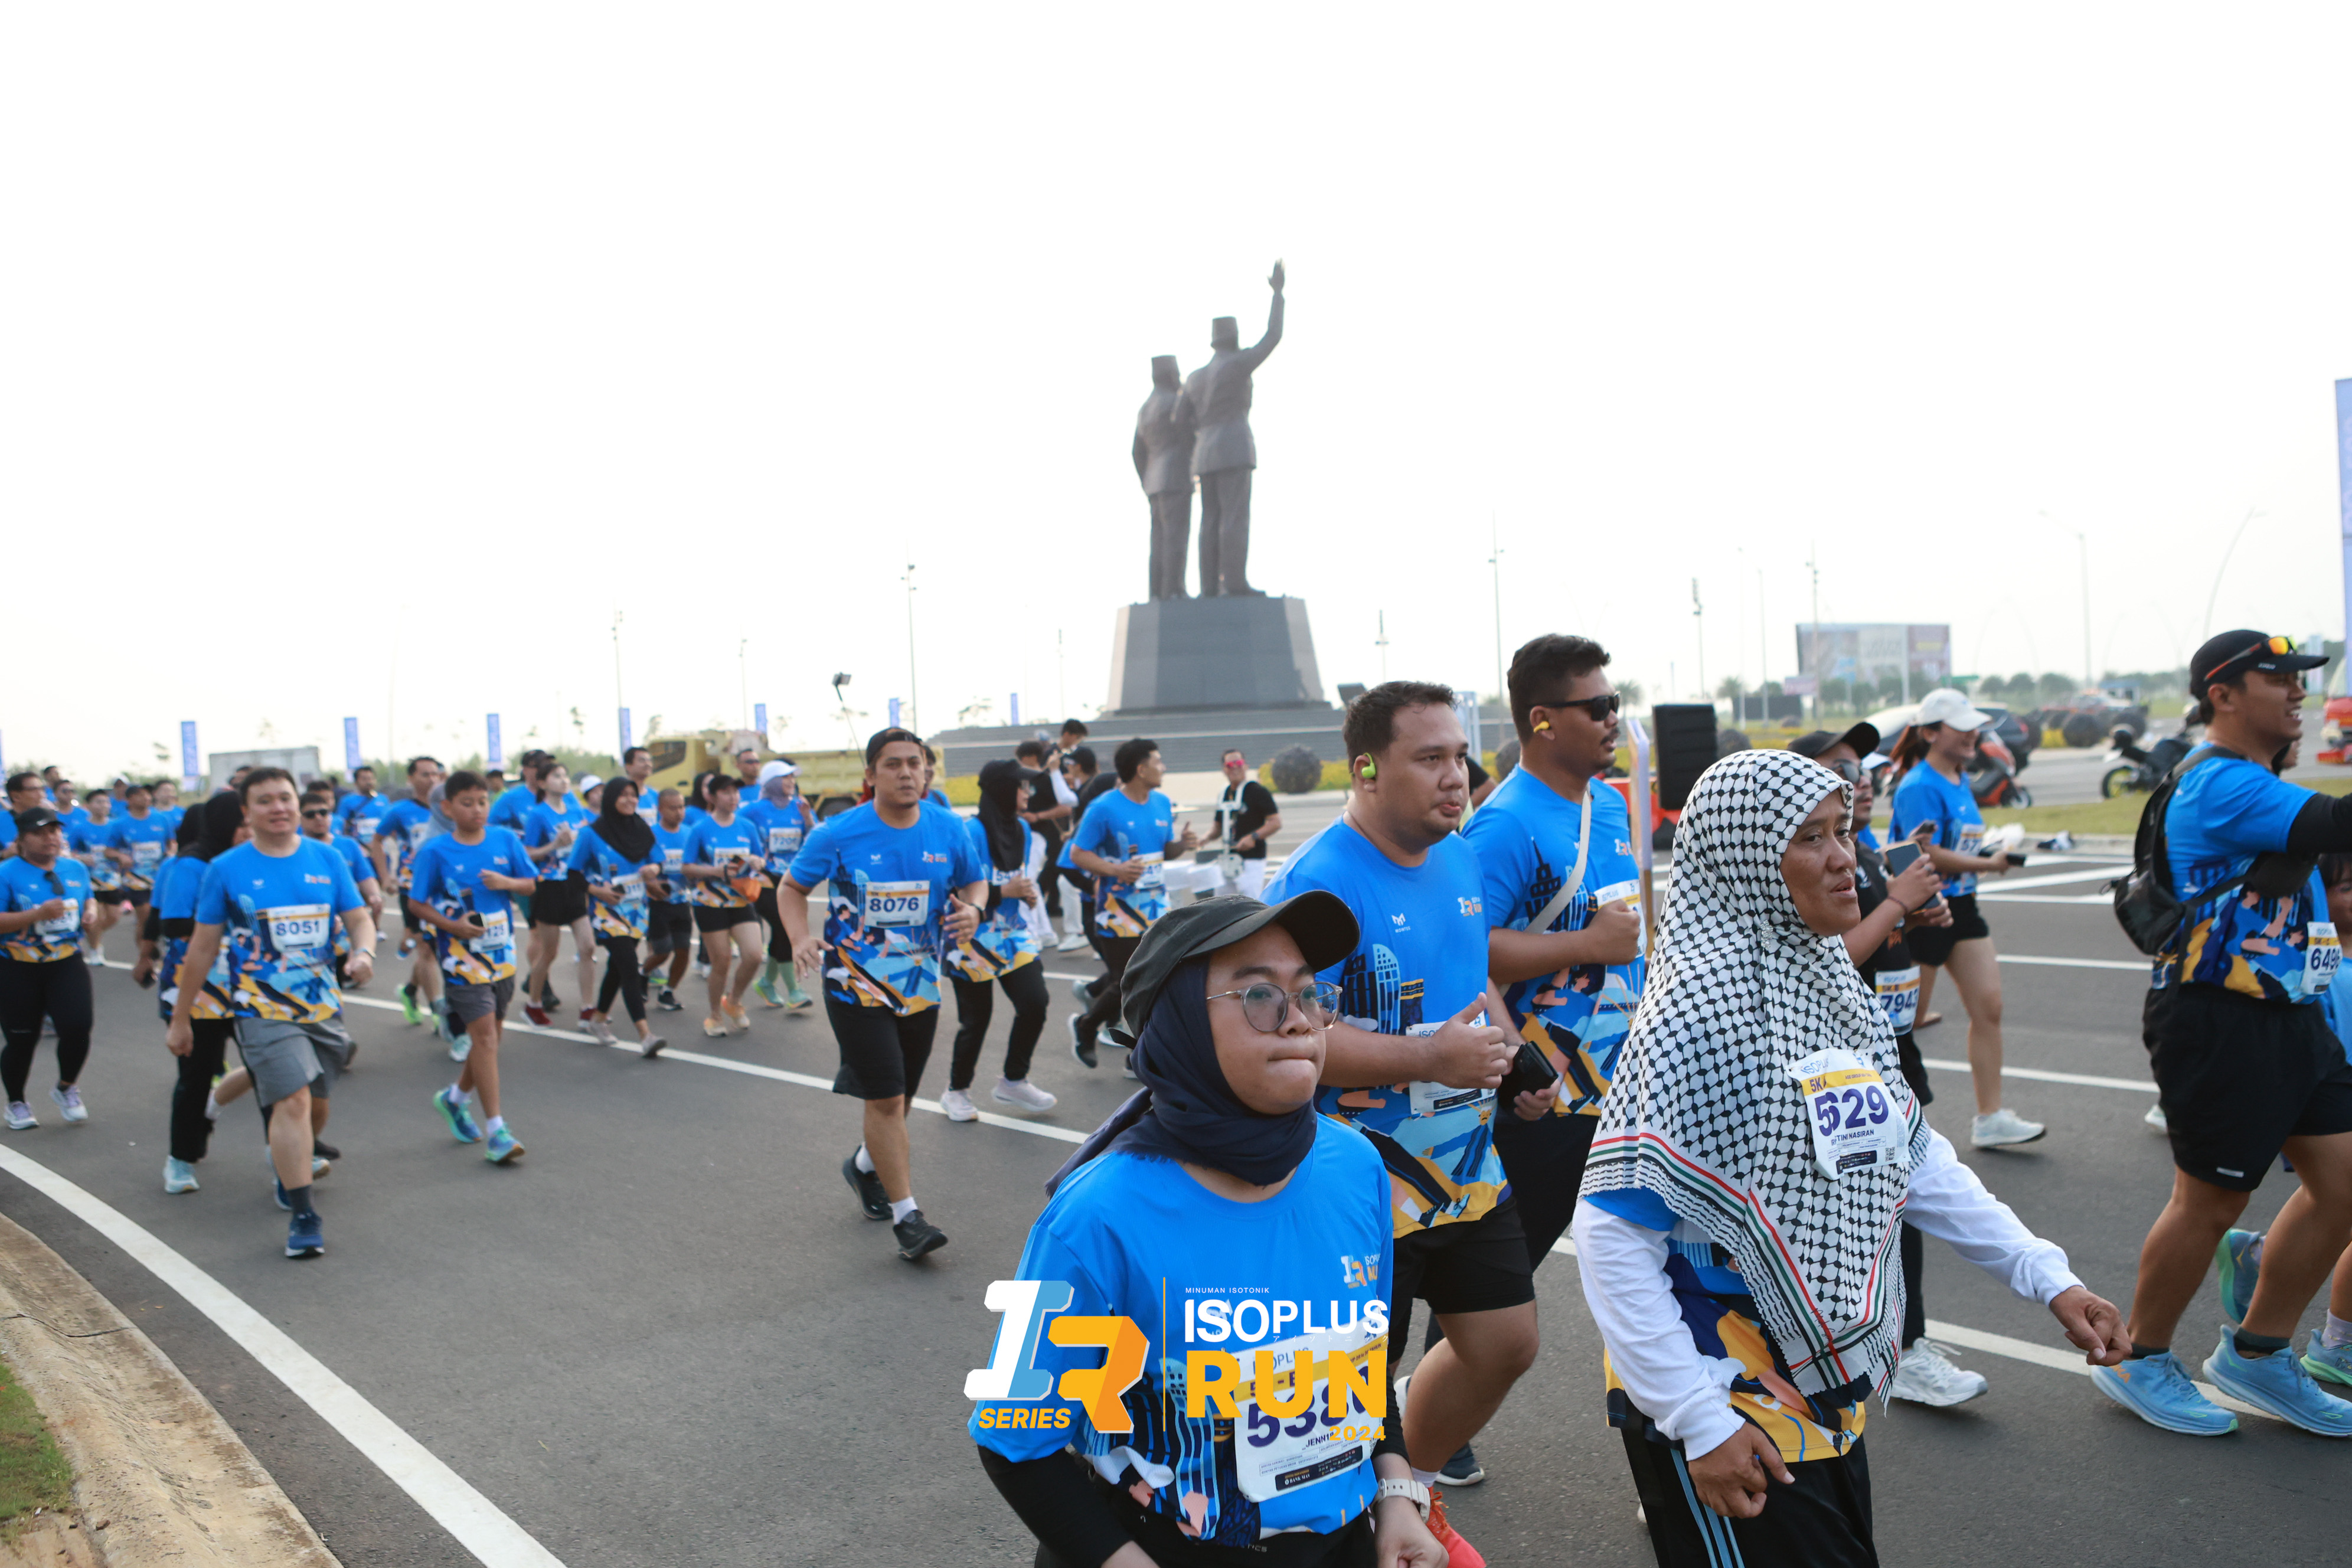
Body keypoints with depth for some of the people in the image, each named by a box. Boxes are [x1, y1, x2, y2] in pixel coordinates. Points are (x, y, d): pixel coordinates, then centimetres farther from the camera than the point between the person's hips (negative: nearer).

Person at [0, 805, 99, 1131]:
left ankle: (66, 1089, 18)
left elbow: (88, 898, 24)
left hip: (67, 965, 3)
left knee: (78, 1028, -11)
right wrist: (38, 914, -27)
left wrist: (91, 910, 2)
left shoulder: (75, 868, 6)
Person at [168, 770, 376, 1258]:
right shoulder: (226, 869, -1)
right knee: (293, 1100, -16)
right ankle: (303, 1215, -11)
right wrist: (180, 1019, 8)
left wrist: (363, 952, -16)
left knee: (313, 1104, 14)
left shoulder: (326, 859, 5)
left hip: (323, 1005, 4)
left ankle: (290, 1169, 43)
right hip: (263, 1010, -4)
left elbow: (359, 918, 8)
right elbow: (202, 948, 4)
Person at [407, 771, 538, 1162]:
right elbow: (417, 903, -4)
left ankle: (454, 1098, 40)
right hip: (463, 954, -5)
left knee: (493, 1034, 15)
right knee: (484, 1034, -10)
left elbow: (530, 883, 7)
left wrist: (506, 882, -14)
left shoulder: (505, 840, 1)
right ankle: (496, 1130, -6)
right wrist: (452, 925, -19)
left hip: (501, 951, 5)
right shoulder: (436, 852, -9)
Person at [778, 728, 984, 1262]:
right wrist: (801, 937, -19)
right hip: (856, 985, -4)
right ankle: (906, 1216, 1)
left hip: (920, 985, 4)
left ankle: (865, 1166, 48)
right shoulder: (839, 834, -12)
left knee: (897, 1098, 18)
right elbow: (792, 888, 0)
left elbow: (976, 881, 10)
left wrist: (972, 909, -13)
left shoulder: (949, 829, -4)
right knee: (886, 1100, -9)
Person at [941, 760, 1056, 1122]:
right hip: (973, 939, -6)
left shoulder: (1024, 831, 7)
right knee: (976, 1018, 4)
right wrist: (1003, 891, -22)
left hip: (1014, 936, 6)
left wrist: (1029, 895, -3)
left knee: (1035, 1003, -9)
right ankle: (957, 1091, 27)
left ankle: (1013, 1082, 12)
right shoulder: (970, 833, -16)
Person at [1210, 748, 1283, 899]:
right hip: (1227, 863, 8)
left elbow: (1276, 823, -10)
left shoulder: (1258, 792, -6)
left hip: (1251, 860, -8)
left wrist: (1253, 837, -23)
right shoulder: (1223, 795, 16)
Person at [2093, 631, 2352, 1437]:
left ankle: (2255, 1353, 25)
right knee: (2210, 1202, 1)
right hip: (2219, 1020, -10)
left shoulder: (2248, 781, 17)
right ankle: (2138, 1361, 21)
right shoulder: (2221, 784, -18)